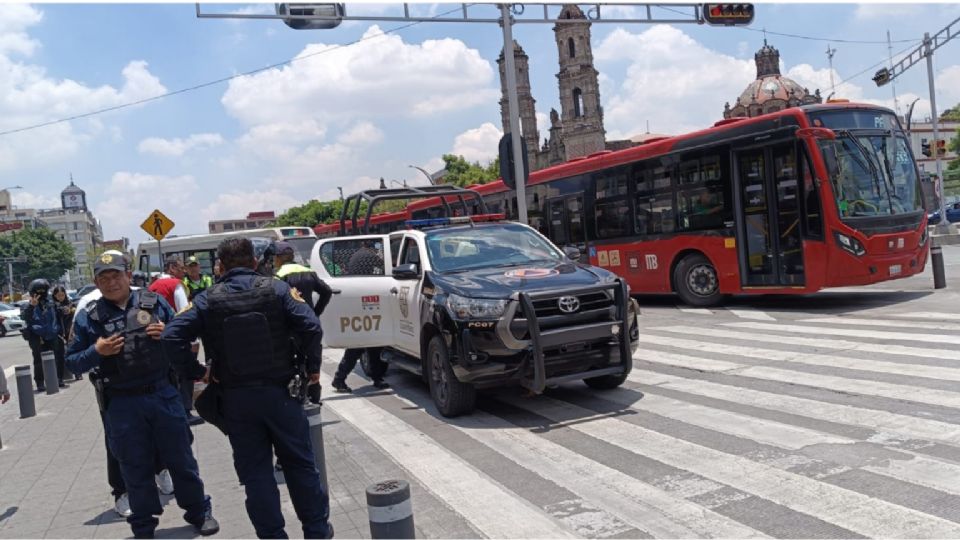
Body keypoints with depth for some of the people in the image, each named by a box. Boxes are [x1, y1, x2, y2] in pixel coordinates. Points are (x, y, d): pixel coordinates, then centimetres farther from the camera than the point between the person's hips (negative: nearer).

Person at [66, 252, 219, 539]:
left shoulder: (154, 302, 3)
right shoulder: (88, 316, 1)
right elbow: (72, 362, 4)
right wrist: (97, 352, -14)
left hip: (163, 395, 1)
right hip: (122, 404, 0)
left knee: (181, 458, 11)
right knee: (136, 468, 11)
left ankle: (199, 512, 28)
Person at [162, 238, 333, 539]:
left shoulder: (208, 300, -1)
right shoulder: (276, 289, -3)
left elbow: (172, 337, -9)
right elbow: (311, 326, -13)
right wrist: (313, 367, -1)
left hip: (236, 398, 0)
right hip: (279, 391, 0)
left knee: (255, 472, 10)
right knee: (300, 463, 13)